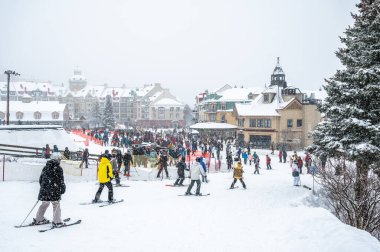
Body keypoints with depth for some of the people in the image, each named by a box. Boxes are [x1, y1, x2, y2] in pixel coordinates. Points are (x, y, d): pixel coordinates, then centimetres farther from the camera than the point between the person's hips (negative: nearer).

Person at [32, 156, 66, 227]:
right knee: (56, 205, 4)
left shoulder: (45, 167, 11)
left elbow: (41, 178, 18)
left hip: (44, 190, 6)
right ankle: (57, 222, 2)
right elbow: (61, 180, -9)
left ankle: (38, 219, 29)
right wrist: (62, 189, 0)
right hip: (54, 192, -6)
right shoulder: (58, 168, -7)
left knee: (45, 204, 22)